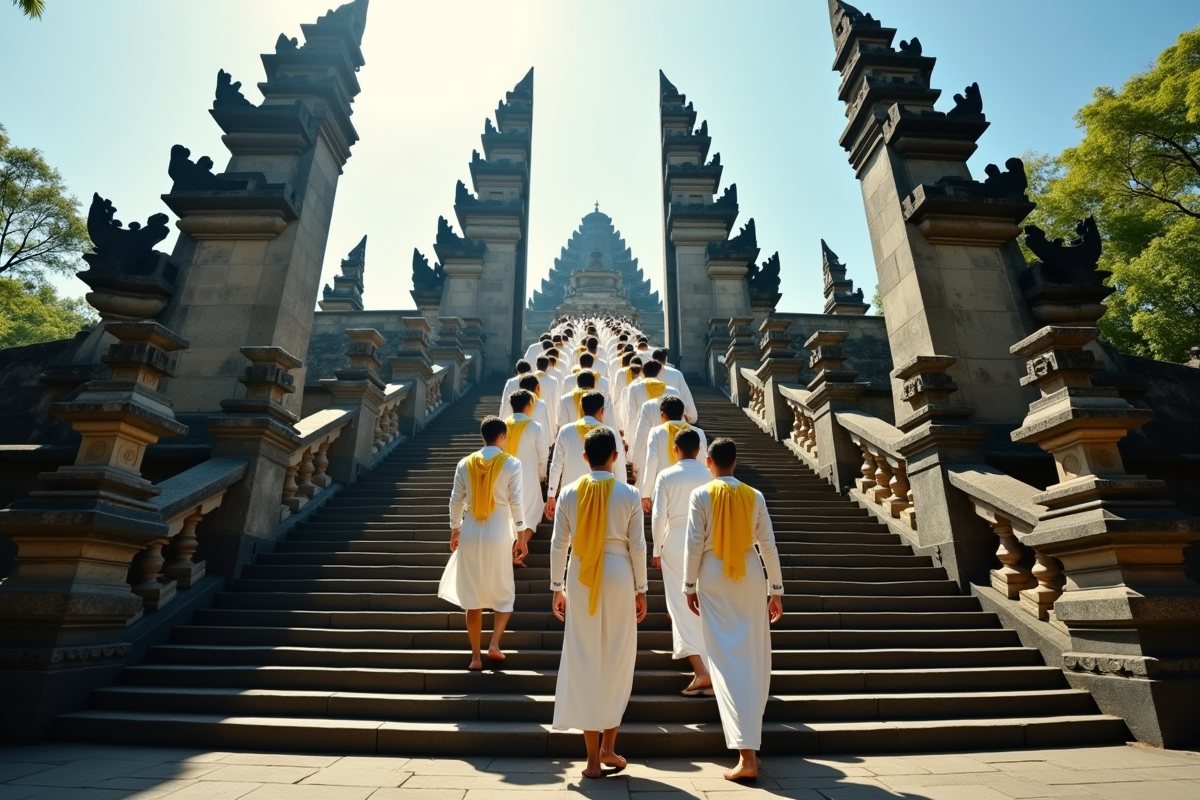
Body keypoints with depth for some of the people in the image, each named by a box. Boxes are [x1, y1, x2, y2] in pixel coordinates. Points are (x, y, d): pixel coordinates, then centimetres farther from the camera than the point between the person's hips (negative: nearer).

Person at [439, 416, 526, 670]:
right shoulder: (511, 463, -7)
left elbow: (456, 500, 5)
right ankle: (494, 644, 6)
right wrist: (520, 536, -1)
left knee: (472, 595, 12)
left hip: (470, 532, 3)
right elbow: (515, 502, -8)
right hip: (498, 533, -2)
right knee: (504, 592, 17)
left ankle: (475, 656, 17)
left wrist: (455, 530, 18)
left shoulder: (465, 464, 2)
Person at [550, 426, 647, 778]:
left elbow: (559, 543, -1)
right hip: (618, 577, -1)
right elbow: (637, 545, -3)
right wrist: (640, 589, 7)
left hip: (580, 579, 1)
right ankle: (607, 747, 23)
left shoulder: (569, 493, -2)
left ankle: (593, 757, 18)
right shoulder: (628, 494, -5)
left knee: (584, 662, 10)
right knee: (617, 662, 15)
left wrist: (557, 587, 9)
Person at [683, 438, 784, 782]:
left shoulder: (701, 495, -7)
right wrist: (776, 589, 9)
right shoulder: (754, 496, 0)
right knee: (754, 657, 16)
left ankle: (747, 755, -6)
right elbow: (768, 545, 2)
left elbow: (694, 544, -8)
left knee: (726, 660, -1)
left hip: (714, 578, -3)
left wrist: (690, 586, 1)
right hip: (750, 577, 3)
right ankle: (750, 740, 31)